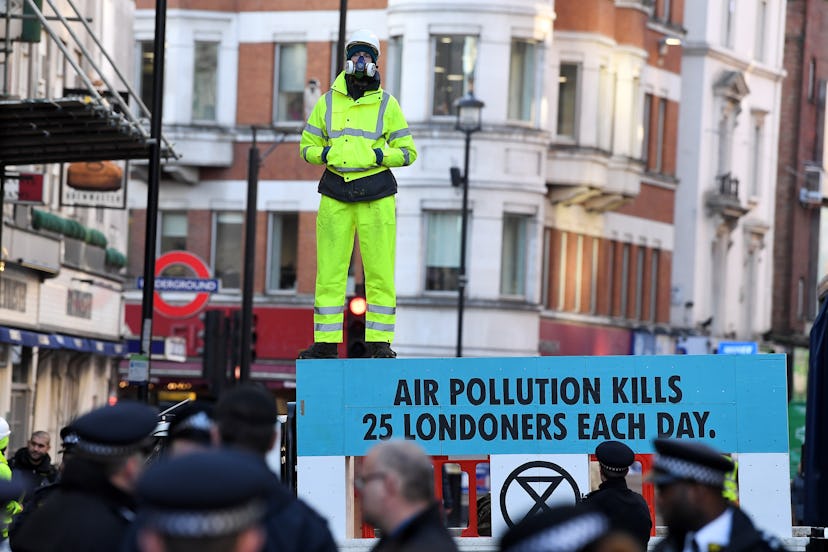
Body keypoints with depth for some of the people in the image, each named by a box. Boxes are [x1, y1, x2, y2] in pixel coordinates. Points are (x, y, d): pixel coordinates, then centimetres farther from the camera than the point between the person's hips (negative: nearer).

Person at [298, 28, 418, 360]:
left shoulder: (387, 104, 5)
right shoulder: (328, 102, 10)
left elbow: (407, 152, 6)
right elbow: (307, 146, 14)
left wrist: (380, 155, -12)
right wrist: (325, 154, -6)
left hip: (376, 197, -1)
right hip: (335, 197, 2)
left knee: (380, 273, -3)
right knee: (329, 271, -1)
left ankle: (379, 344, 3)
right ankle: (325, 344, 4)